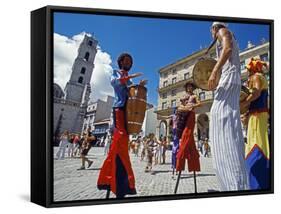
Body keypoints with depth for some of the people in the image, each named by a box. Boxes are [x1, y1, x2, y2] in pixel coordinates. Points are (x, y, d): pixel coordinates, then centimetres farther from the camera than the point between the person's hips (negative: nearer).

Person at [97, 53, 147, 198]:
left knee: (120, 141, 0)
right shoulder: (116, 73, 11)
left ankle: (107, 178, 3)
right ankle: (122, 182, -21)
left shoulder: (129, 79, 27)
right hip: (119, 108, -6)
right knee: (121, 138, -17)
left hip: (129, 109, 6)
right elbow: (114, 82, -12)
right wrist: (130, 77, -19)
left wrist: (140, 86, 3)